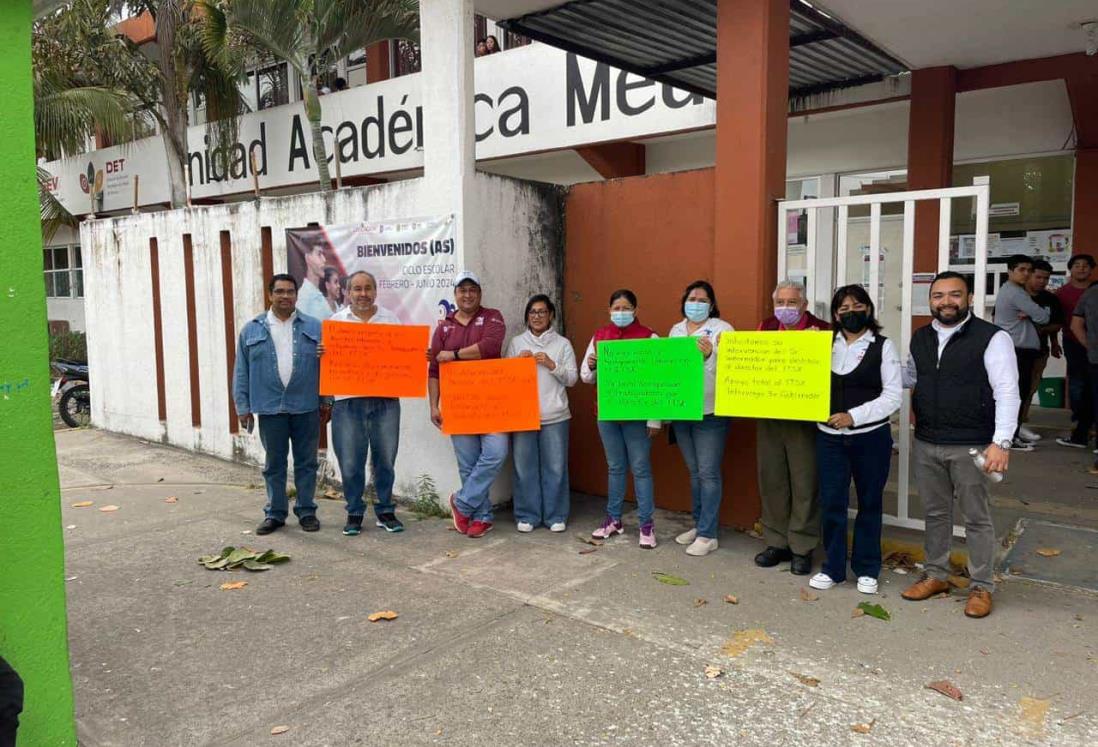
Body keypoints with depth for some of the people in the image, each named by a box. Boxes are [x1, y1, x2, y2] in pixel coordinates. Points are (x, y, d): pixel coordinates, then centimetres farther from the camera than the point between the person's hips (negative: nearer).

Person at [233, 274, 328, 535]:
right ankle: (275, 513, 20)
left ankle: (306, 511, 19)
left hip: (306, 408, 0)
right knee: (274, 464, 9)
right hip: (270, 409, 1)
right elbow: (242, 372, 7)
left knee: (306, 462, 7)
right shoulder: (252, 330, 7)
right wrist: (243, 406, 2)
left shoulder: (314, 328, 5)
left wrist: (327, 402, -1)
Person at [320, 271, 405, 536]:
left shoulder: (390, 319, 9)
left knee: (385, 460, 8)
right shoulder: (336, 321, 7)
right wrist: (322, 353, -16)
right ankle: (354, 513, 19)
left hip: (385, 400, 1)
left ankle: (385, 512, 21)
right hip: (348, 401, -1)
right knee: (350, 463, 4)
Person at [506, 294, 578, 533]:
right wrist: (519, 361, -6)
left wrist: (552, 365, -11)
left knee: (555, 467, 2)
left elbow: (572, 379, 3)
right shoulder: (516, 342, 10)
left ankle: (556, 516, 15)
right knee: (524, 467, 2)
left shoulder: (563, 344, 7)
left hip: (554, 416, -1)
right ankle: (527, 515, 14)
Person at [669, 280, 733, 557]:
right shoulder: (676, 330, 13)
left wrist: (711, 354, -31)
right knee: (694, 472, 16)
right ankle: (699, 524, 27)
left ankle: (707, 534, 6)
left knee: (708, 473, -1)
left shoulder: (722, 329, -5)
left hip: (709, 413, -6)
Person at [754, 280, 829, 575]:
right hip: (769, 417, 5)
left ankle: (802, 548, 16)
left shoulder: (821, 330, -5)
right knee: (771, 481, 11)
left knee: (804, 484, 3)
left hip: (804, 419, -4)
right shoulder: (765, 328, 10)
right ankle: (777, 542, 25)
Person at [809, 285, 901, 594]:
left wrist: (853, 416, -18)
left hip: (871, 437, -2)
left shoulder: (883, 346, -1)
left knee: (869, 503, 10)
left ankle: (867, 569, 23)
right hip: (829, 437, 2)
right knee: (831, 503, 3)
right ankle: (832, 568, 18)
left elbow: (893, 396, -8)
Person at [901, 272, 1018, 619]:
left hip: (971, 447, -5)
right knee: (935, 513, 16)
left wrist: (1001, 442, -22)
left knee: (977, 517, 7)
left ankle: (981, 587, 20)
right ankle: (936, 575, 30)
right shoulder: (920, 338, 9)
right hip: (925, 444, 5)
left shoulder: (992, 338, -10)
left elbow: (1007, 392, -14)